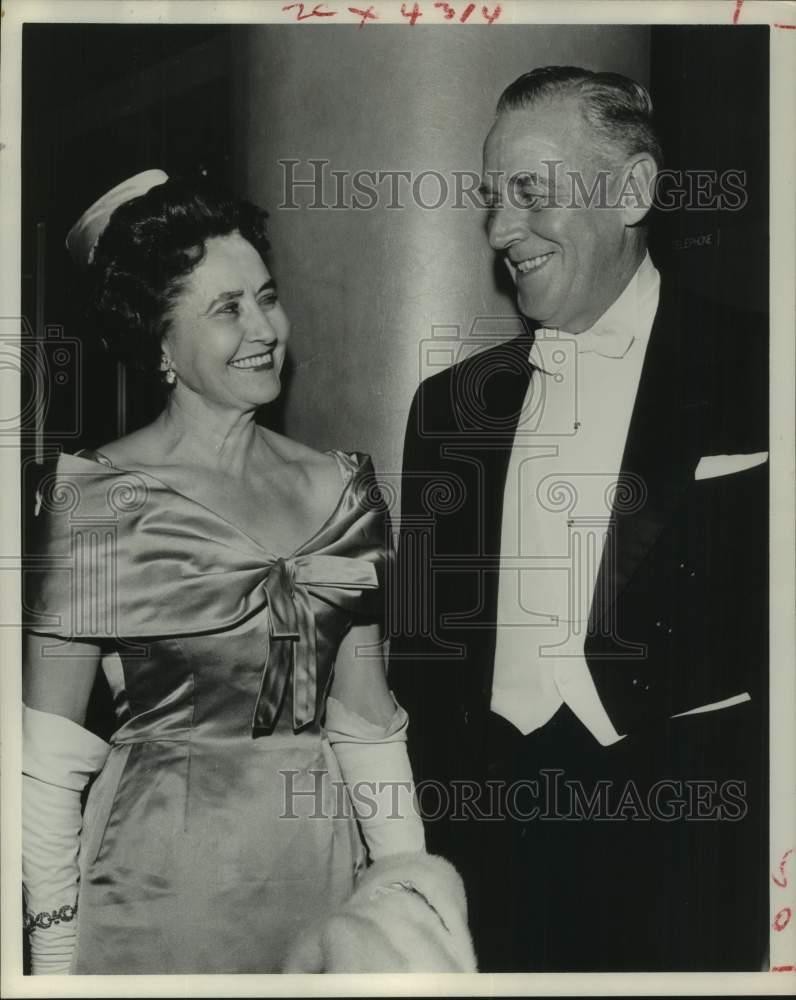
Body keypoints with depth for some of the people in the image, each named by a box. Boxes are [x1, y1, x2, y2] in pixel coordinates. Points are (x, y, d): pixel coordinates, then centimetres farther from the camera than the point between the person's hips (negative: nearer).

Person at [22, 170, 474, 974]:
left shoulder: (337, 492, 1)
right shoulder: (95, 500, -11)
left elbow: (364, 713, 5)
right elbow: (48, 751, -8)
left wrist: (409, 879, -1)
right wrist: (54, 939, -9)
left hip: (322, 852, 4)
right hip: (161, 868, -4)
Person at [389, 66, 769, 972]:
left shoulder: (752, 372, -6)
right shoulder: (451, 403, 8)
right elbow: (423, 638, 11)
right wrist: (434, 825, 4)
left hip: (686, 860, -3)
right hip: (490, 842, 4)